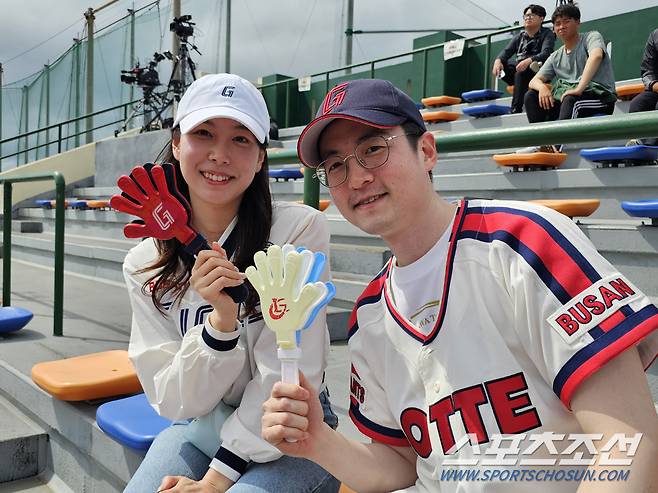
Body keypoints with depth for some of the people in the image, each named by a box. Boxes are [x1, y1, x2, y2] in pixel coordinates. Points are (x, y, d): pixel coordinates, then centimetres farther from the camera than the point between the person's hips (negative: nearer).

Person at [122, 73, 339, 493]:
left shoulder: (301, 229, -16)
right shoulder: (143, 266, -4)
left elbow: (287, 379, -15)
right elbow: (175, 402, -8)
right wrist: (220, 322, -25)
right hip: (200, 429, 3)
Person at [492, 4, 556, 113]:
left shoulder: (547, 34, 0)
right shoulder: (520, 36, 15)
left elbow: (546, 53, -17)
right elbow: (507, 51, 3)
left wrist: (529, 60, -37)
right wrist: (498, 60, -22)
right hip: (520, 70, 6)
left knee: (521, 71, -35)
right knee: (500, 66, -15)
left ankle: (516, 109, -39)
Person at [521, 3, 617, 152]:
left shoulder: (591, 37, 1)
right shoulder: (556, 57, 17)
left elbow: (596, 56, -22)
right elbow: (534, 81, 10)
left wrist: (579, 89, -35)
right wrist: (542, 87, -16)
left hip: (601, 97, -6)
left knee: (571, 100, -36)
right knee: (531, 96, -9)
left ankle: (556, 145, -51)